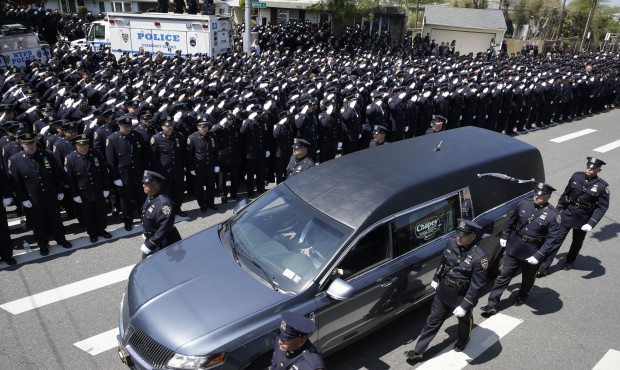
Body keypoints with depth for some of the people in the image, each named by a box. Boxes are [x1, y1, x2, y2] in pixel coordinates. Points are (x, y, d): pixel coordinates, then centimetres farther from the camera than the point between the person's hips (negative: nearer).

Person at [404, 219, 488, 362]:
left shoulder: (479, 257, -28)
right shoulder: (451, 243, -10)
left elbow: (477, 285, -24)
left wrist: (465, 306, -23)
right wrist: (436, 279, 18)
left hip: (461, 297, -4)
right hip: (443, 292, 5)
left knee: (464, 321, 25)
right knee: (432, 321, 12)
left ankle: (463, 341, 56)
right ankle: (418, 351, 22)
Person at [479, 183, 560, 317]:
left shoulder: (553, 215, -16)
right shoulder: (524, 204, -4)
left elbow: (551, 239, -17)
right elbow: (511, 221, 11)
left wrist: (538, 256, -22)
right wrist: (504, 236, 14)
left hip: (532, 253, -2)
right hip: (514, 247, 2)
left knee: (528, 278, 20)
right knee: (504, 276, 4)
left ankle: (522, 296, 49)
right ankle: (492, 304, 8)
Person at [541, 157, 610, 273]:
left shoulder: (603, 186, -15)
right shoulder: (576, 176, -8)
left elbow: (602, 207, -14)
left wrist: (591, 223, -23)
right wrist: (558, 210, 9)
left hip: (583, 220, -1)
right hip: (567, 215, 1)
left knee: (577, 243, 20)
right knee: (556, 240, 1)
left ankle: (569, 262, 45)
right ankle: (544, 266, 6)